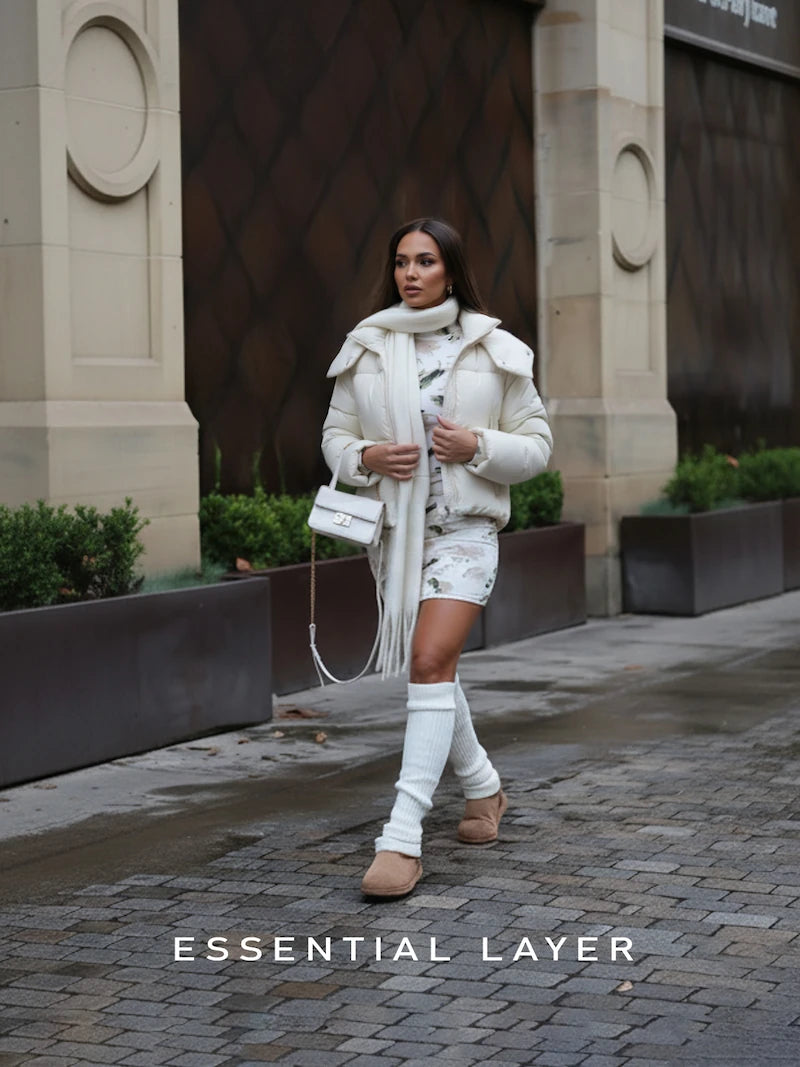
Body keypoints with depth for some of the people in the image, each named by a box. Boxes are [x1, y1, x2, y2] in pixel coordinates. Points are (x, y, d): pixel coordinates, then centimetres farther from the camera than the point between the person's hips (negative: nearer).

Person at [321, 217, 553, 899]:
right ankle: (483, 787, 38)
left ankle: (403, 839, -22)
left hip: (465, 527, -4)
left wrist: (476, 446, -14)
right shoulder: (365, 347, 6)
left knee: (431, 662, -19)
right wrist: (366, 457, -11)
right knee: (434, 670, 13)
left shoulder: (495, 349, 1)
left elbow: (536, 445, 4)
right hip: (393, 528, 4)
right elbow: (336, 435, 11)